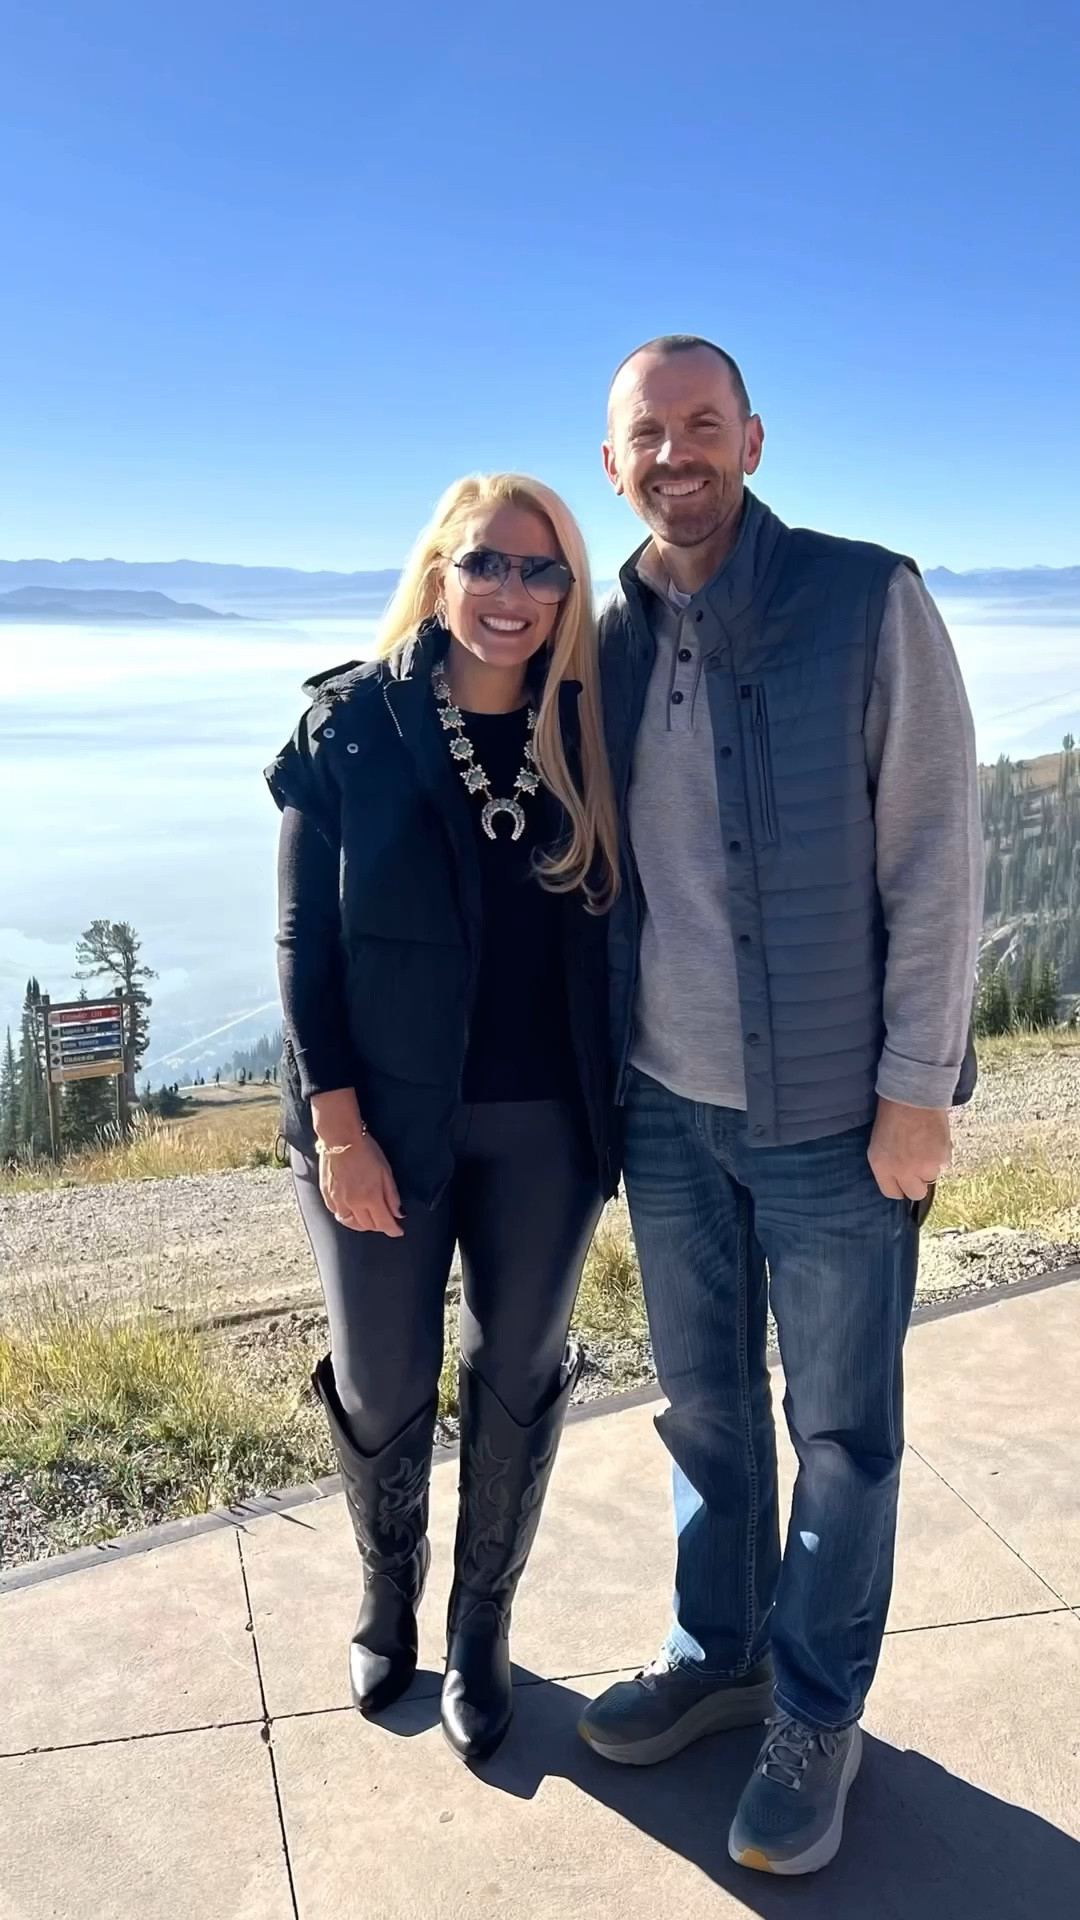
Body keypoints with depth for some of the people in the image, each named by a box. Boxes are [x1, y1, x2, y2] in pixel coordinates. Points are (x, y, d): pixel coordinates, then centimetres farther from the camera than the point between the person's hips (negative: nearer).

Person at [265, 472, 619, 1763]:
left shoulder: (586, 735, -1)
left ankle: (481, 1628, 36)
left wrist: (616, 1113, -2)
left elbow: (609, 928, 3)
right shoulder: (350, 723, -7)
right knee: (383, 1385, 12)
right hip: (385, 1120, -1)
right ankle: (386, 1599, 42)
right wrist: (336, 1124, -11)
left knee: (519, 1378, 13)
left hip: (544, 1125, 2)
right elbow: (304, 938, -7)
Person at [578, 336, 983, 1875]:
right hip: (664, 1105, 4)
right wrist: (602, 1069, 8)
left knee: (841, 1429, 10)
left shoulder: (870, 603, -8)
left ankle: (817, 1717, 30)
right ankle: (718, 1657, 38)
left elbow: (936, 855, -10)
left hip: (832, 1111, -4)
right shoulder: (606, 649, 5)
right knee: (705, 1404, 18)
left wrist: (917, 1087, -12)